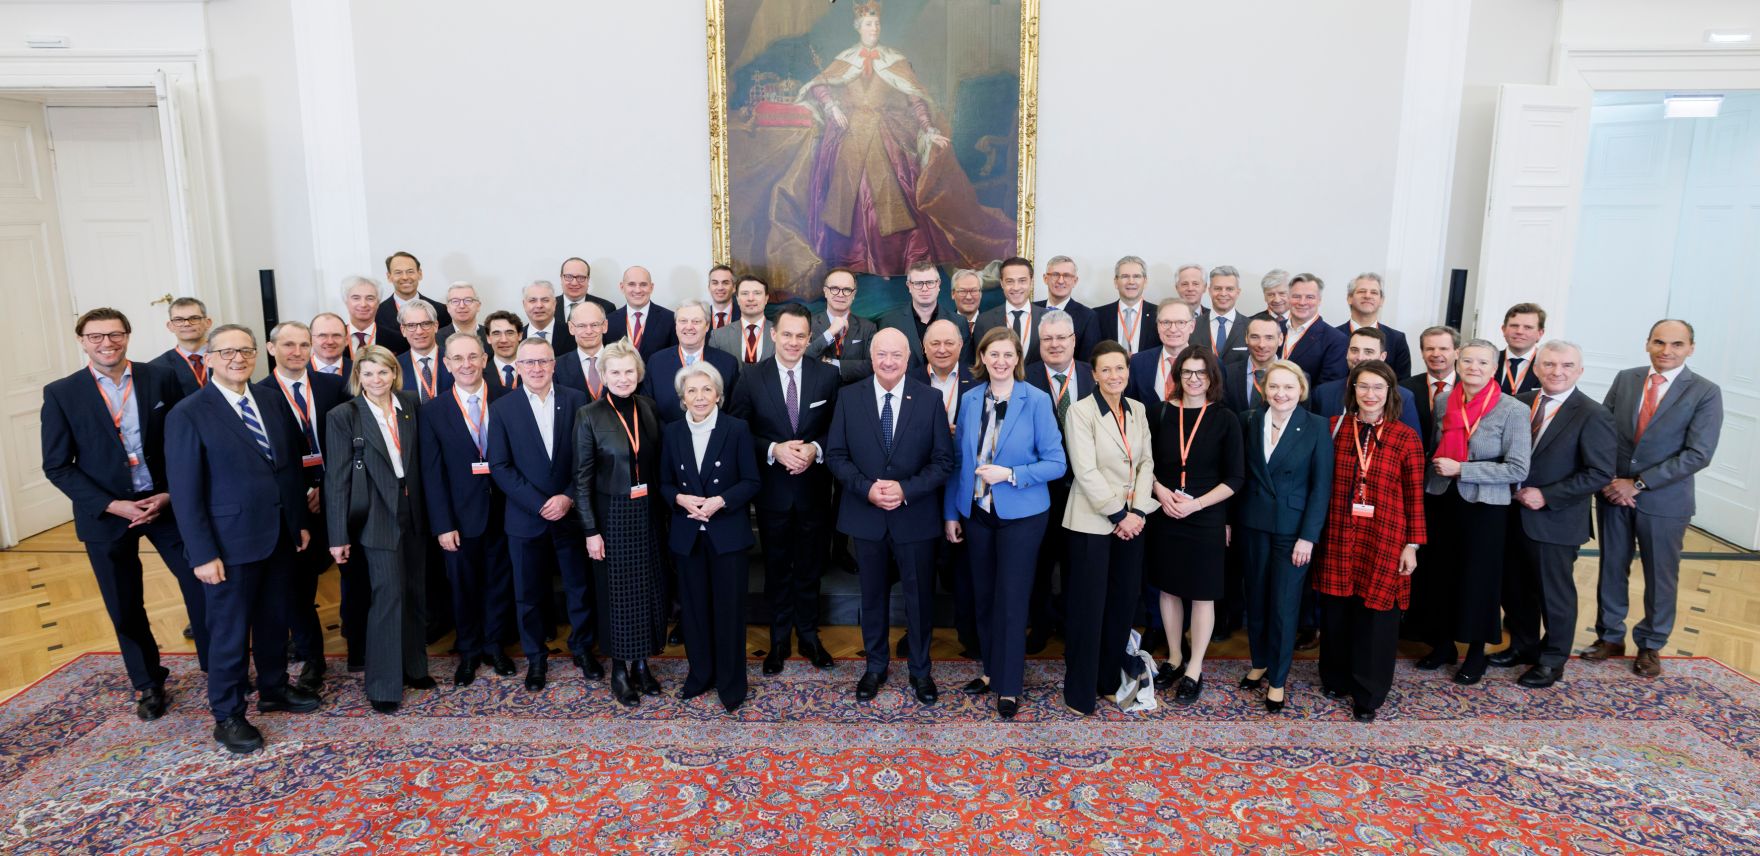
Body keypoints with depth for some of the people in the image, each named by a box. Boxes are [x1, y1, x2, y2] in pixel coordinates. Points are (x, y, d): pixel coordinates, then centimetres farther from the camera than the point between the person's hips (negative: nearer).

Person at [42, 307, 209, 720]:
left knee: (203, 585, 1)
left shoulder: (161, 379, -3)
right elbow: (57, 466, -4)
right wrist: (113, 506, -13)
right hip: (105, 513, 0)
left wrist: (170, 494, -10)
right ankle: (149, 685, 30)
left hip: (167, 502, 0)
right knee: (125, 607, 12)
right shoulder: (61, 394, -4)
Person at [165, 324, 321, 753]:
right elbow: (185, 492, -12)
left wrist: (302, 521, 10)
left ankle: (274, 689, 37)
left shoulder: (272, 403, 5)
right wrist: (202, 553, -15)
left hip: (279, 537, 5)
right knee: (230, 632, 7)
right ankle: (227, 715, 22)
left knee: (274, 621, 19)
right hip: (230, 544, -5)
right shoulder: (188, 415, -11)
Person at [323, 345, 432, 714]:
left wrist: (430, 508, 2)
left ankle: (412, 666, 28)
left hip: (413, 511, 4)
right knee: (388, 593, -4)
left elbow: (421, 458, 7)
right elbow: (337, 478, -7)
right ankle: (383, 684, 9)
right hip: (378, 515, -4)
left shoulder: (410, 404, 3)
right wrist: (339, 535, -8)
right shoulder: (343, 416, -8)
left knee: (415, 592, 11)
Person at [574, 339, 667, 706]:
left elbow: (657, 464, 8)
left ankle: (642, 664, 27)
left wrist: (662, 511, 5)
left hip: (647, 513, 4)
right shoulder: (589, 415, -9)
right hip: (612, 515, -4)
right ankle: (620, 670, 20)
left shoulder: (648, 408, 2)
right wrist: (590, 530, -11)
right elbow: (582, 477, -8)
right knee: (616, 591, 6)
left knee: (648, 588, 11)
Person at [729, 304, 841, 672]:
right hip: (772, 489, -1)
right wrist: (774, 449, -20)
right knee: (777, 569, 14)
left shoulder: (827, 376, -4)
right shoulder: (751, 379, -7)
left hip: (813, 488, 1)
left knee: (810, 567, 15)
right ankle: (779, 639, 29)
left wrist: (815, 449, -19)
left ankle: (809, 635, 32)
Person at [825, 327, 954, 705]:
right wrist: (866, 488, -16)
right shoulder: (848, 397, -2)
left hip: (915, 516, -1)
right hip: (865, 515, 1)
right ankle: (875, 666, 33)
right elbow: (835, 454, -1)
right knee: (873, 596, 15)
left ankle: (920, 670, 30)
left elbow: (943, 460, -5)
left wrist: (906, 489, -18)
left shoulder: (930, 399, -5)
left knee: (919, 596, 11)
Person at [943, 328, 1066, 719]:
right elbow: (958, 460, 6)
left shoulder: (1036, 400, -10)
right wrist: (951, 512, 5)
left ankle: (1009, 687, 16)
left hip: (1020, 514, -4)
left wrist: (1010, 474, -21)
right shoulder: (969, 400, 1)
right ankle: (992, 670, 32)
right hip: (976, 513, 4)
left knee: (1011, 599, 2)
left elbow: (1056, 462, -10)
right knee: (983, 596, 14)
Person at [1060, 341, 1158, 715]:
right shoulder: (1080, 411, -9)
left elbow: (1146, 463, 7)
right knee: (1088, 606, 0)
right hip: (1093, 522, -5)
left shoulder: (1138, 410, 8)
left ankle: (1110, 679, 26)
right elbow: (1086, 471, -14)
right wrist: (1118, 515, -13)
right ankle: (1080, 691, 13)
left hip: (1132, 522, 6)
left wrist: (1137, 512, -6)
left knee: (1124, 603, 10)